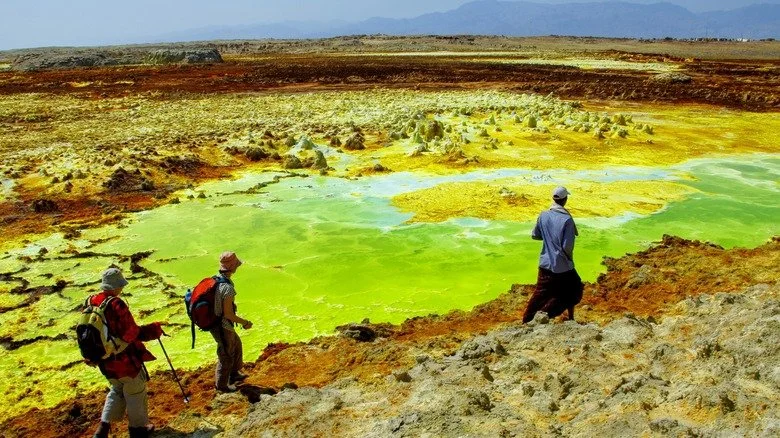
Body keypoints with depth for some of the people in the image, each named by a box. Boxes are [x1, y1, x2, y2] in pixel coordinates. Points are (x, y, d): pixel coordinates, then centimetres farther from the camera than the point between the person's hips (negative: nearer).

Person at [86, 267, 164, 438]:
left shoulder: (90, 303, -2)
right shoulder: (116, 304, -25)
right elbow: (132, 333, -24)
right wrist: (154, 329, -11)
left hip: (105, 360, 7)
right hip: (125, 359, -7)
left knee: (117, 390, 28)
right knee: (135, 392, 14)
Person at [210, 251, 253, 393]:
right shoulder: (228, 288, -31)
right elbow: (228, 314, -29)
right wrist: (244, 322, -14)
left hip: (215, 322, 9)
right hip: (223, 327, -9)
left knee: (237, 345, 27)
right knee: (226, 357, 12)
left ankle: (234, 374, 45)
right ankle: (222, 385, 31)